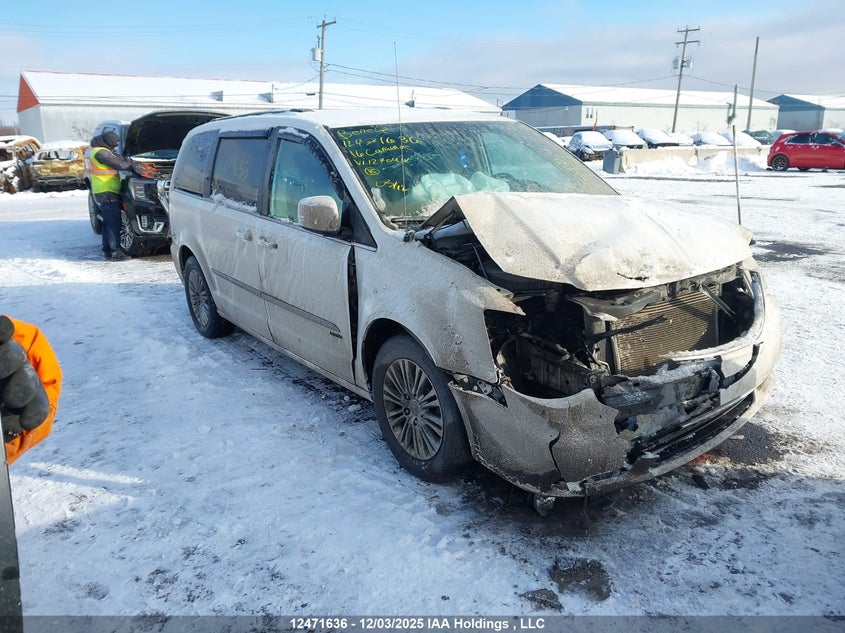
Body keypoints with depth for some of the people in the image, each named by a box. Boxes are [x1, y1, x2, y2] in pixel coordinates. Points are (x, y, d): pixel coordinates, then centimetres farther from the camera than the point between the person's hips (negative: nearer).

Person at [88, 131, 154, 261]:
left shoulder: (105, 151, 17)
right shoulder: (100, 153, -15)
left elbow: (122, 160, 19)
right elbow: (119, 164, -18)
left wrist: (139, 165, 11)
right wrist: (137, 168, -12)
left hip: (106, 192, 11)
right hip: (107, 193, -11)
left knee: (108, 222, 14)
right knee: (113, 222, -11)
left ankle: (107, 250, 19)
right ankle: (115, 252, -11)